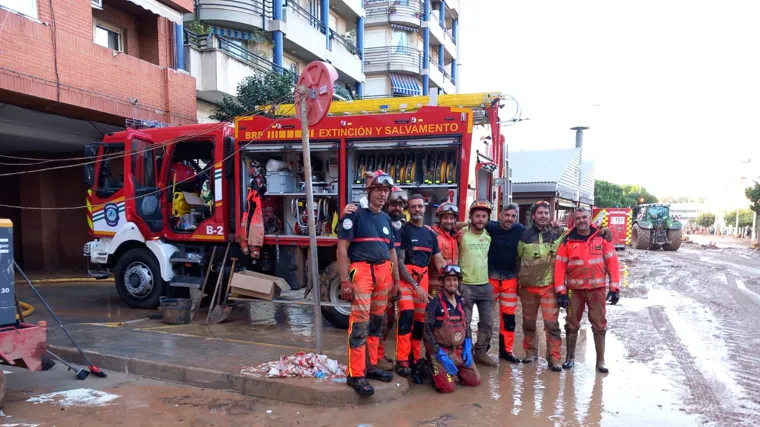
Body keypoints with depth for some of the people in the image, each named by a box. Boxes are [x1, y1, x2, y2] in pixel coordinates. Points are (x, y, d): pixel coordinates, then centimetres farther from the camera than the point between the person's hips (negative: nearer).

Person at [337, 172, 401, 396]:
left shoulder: (386, 218, 17)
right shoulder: (355, 215, -4)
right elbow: (342, 248, -9)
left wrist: (396, 279, 17)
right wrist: (345, 281, -15)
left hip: (384, 273, 7)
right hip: (362, 271, -7)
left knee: (377, 321, 13)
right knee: (360, 322, -8)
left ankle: (371, 366, 25)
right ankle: (355, 374, -1)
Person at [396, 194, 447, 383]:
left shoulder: (430, 234, 14)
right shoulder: (402, 230, -4)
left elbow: (439, 262, 15)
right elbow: (399, 262, -10)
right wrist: (415, 286, -15)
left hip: (423, 278, 6)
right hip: (405, 277, -6)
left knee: (420, 319, 7)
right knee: (406, 316, -21)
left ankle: (415, 358, 18)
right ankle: (402, 360, -17)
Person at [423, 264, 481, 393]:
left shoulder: (461, 302, 9)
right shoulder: (435, 303, -12)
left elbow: (467, 326, 17)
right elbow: (427, 331, -14)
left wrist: (468, 349, 4)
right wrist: (441, 356, -17)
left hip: (459, 350, 6)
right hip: (440, 350, -6)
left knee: (475, 381, -3)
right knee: (448, 387, -18)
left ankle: (454, 369, 20)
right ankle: (433, 369, 11)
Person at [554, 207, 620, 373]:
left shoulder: (602, 238, 0)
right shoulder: (567, 241, -1)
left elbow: (612, 263, -1)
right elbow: (559, 267, -3)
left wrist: (614, 288, -7)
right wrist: (561, 291, -9)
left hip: (597, 288, 0)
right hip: (574, 289, 1)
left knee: (599, 324, 5)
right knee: (572, 324, 9)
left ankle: (600, 361, 16)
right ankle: (570, 357, 23)